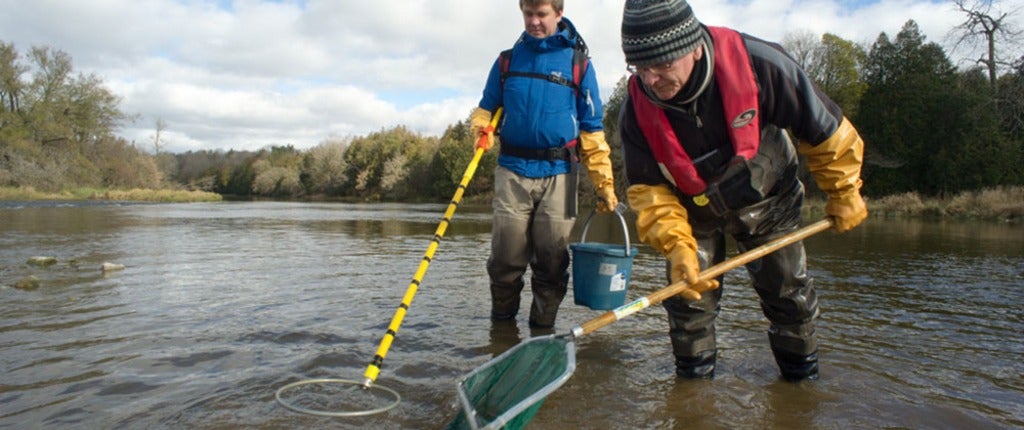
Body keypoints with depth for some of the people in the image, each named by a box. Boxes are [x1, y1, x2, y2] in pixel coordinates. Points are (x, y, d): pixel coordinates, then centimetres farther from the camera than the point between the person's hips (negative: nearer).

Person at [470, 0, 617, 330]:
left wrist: (604, 182, 0)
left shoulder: (578, 62, 5)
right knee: (505, 257, 1)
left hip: (558, 175, -1)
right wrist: (481, 127, -6)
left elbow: (592, 129, 5)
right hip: (512, 171, 1)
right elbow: (487, 106, 19)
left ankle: (542, 331, 17)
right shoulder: (508, 59, 12)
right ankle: (501, 326, 20)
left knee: (552, 259, 2)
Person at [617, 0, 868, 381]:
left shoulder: (757, 64, -32)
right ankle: (694, 379, 20)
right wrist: (675, 244, -33)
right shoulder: (637, 110, -27)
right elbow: (648, 188, -19)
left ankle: (803, 377, 30)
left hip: (766, 201, 0)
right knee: (688, 295, -1)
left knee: (790, 295, 9)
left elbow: (823, 128, -17)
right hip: (693, 212, 1)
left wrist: (844, 193, -6)